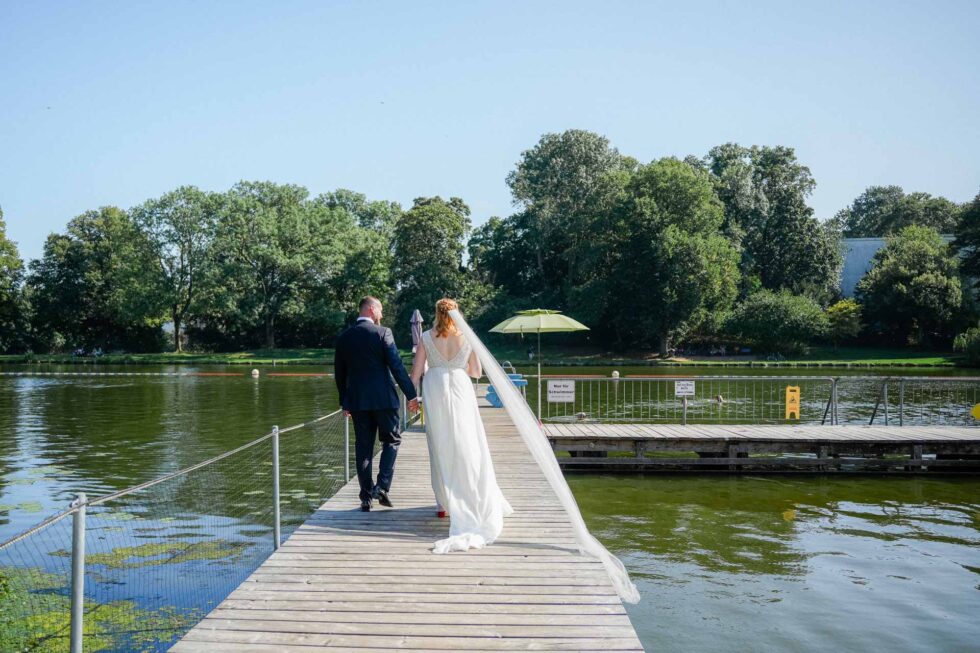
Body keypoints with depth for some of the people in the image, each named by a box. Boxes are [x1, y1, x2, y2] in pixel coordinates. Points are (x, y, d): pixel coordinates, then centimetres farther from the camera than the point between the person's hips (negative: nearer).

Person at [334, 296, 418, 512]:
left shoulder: (344, 337, 7)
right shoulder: (383, 332, -7)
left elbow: (339, 373, 11)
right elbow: (396, 366, -11)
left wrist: (345, 403, 20)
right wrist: (411, 394, -6)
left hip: (357, 401, 4)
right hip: (383, 399, -4)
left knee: (363, 447, 8)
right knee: (392, 440, 12)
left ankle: (366, 497, 9)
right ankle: (382, 487, -2)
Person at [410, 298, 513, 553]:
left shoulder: (427, 337, 1)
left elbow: (415, 373, 0)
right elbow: (477, 372, 7)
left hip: (435, 391, 0)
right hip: (461, 390, 0)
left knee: (441, 449, 8)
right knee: (468, 448, 8)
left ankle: (447, 503, 13)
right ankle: (478, 501, 12)